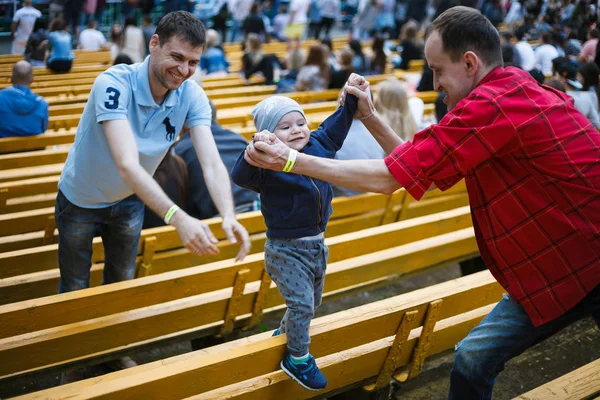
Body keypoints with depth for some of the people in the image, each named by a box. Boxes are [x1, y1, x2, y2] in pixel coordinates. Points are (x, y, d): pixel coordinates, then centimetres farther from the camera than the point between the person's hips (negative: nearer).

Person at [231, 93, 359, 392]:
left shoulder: (317, 147, -3)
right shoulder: (269, 162, -22)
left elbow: (335, 127, 10)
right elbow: (241, 176, -39)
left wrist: (351, 100, 4)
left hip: (317, 244, 8)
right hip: (286, 249, -7)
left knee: (312, 303, 22)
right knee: (302, 303, -10)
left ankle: (284, 335, 49)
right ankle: (297, 360, 11)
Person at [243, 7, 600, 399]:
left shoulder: (492, 105, -22)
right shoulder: (515, 91, 8)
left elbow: (387, 177, -18)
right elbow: (415, 164, 12)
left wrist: (291, 159, -13)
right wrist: (370, 117, 8)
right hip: (549, 273, 8)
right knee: (472, 361, 9)